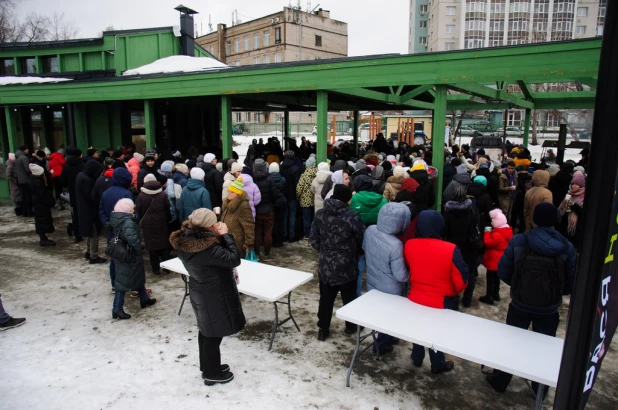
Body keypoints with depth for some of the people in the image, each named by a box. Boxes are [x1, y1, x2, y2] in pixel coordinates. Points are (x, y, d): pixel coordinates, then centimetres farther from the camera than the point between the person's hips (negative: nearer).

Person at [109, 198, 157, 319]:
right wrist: (138, 249, -25)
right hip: (129, 255, -9)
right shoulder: (128, 222, -26)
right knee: (123, 281, 3)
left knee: (138, 276, 22)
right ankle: (117, 309, 11)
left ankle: (144, 299, 37)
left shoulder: (117, 219, 3)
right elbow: (131, 237, -38)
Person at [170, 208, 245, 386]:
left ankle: (207, 366, 44)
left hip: (199, 292, 9)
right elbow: (234, 259, -28)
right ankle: (212, 374, 30)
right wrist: (225, 235, -23)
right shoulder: (207, 248, -34)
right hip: (214, 296, -9)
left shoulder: (184, 241, -6)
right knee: (214, 334, 11)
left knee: (206, 331, 25)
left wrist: (220, 236, -4)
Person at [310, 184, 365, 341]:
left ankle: (323, 329, 24)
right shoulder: (352, 216, -18)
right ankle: (351, 325, 35)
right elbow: (363, 240, -11)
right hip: (347, 267, -3)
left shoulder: (319, 214, -3)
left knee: (325, 299, 15)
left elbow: (313, 239, 1)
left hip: (325, 266, 3)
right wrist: (358, 253, 11)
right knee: (349, 298, 18)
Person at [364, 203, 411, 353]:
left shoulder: (370, 230, -16)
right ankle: (382, 344, 41)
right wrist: (410, 273, -5)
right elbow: (401, 276, -25)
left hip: (372, 285, 6)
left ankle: (384, 338, 51)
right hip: (391, 292, -6)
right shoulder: (395, 245, -35)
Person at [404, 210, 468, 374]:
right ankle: (438, 365, 42)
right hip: (442, 303, -3)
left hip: (415, 298, 3)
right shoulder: (450, 250, -26)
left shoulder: (409, 245, -15)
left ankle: (417, 358, 47)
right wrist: (454, 292, 5)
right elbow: (461, 281, -15)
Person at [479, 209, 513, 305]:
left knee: (490, 278, 2)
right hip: (501, 260, 9)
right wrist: (491, 232, 3)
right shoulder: (508, 231, 3)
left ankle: (489, 297, 9)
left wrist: (487, 232, -16)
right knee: (496, 277, 21)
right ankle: (496, 294, 32)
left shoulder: (497, 234, -29)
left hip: (493, 260, -9)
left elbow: (488, 243, -23)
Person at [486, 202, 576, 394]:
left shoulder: (518, 241, -15)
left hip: (519, 305, -1)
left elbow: (503, 272, -10)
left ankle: (500, 381, 32)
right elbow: (571, 284, -6)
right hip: (549, 310, 1)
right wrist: (555, 292, 14)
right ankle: (540, 388, 38)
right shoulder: (567, 248, -12)